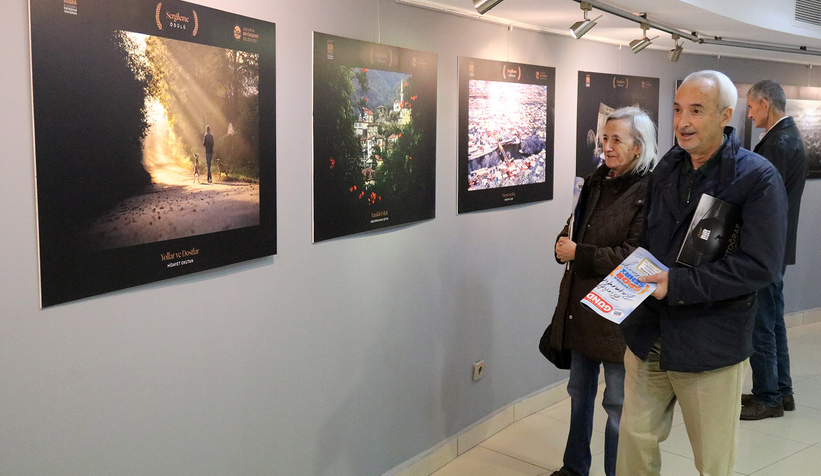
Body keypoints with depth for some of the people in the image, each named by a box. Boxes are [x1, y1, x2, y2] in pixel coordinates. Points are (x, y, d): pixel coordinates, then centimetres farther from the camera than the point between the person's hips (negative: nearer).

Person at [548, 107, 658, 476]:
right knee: (580, 391, 20)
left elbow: (632, 255, -20)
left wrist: (577, 254, -18)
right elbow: (573, 231, 15)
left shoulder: (649, 192, -15)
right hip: (581, 305, 7)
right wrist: (564, 244, -8)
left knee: (618, 403, 7)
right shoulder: (596, 182, 7)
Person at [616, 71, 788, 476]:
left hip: (711, 344, -5)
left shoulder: (758, 177, -12)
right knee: (636, 438, 15)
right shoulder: (667, 168, 7)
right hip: (648, 335, 5)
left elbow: (760, 266, -19)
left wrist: (678, 284, -23)